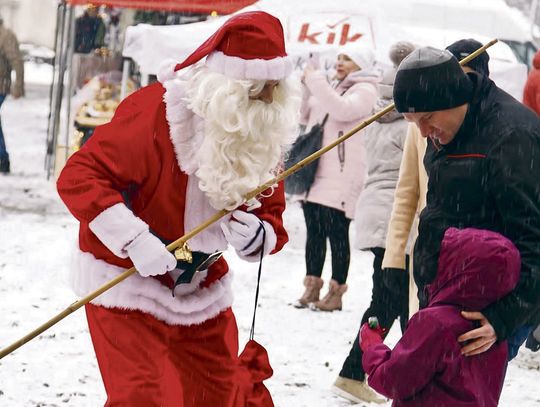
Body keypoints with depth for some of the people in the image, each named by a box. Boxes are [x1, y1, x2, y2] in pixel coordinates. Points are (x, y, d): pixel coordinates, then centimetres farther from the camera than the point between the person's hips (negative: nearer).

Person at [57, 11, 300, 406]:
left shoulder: (267, 136, -3)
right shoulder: (154, 111, -24)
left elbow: (271, 211, 6)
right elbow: (78, 177, -25)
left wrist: (258, 236, -19)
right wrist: (134, 239, -36)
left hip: (201, 288, 6)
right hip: (125, 280, -6)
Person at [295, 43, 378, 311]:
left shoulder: (365, 90, -4)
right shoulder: (331, 88, 22)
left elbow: (343, 110, -22)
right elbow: (305, 117, 24)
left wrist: (316, 80, -17)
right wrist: (307, 87, 10)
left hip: (341, 177, -8)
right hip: (316, 173, 8)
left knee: (337, 233, -5)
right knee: (314, 232, 10)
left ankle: (336, 292, -1)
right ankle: (312, 286, 18)